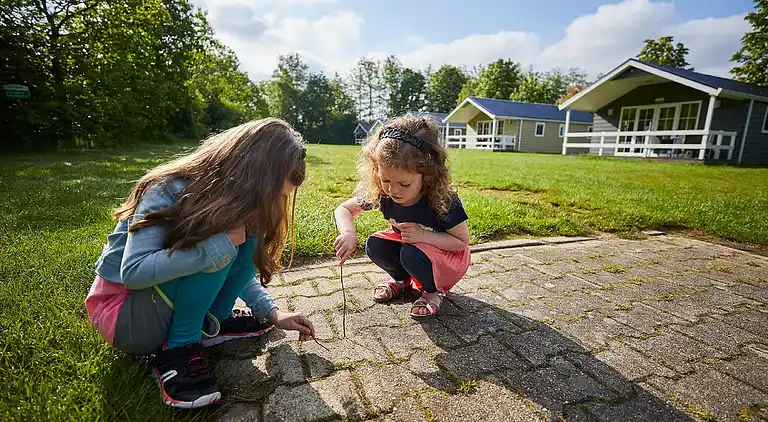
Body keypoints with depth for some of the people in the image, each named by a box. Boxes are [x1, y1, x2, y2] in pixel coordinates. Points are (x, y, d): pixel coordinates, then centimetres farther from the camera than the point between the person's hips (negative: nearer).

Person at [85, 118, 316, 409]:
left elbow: (238, 269, 4)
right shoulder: (169, 191, -26)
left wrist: (271, 312, -6)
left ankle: (211, 324, -3)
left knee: (246, 235, -12)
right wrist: (219, 243, -36)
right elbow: (134, 272, -31)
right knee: (217, 248, -30)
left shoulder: (232, 196, -7)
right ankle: (177, 349, -17)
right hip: (122, 309, -6)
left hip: (166, 299, 6)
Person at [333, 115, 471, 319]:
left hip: (448, 255, -4)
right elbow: (344, 209, -11)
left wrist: (423, 235, -35)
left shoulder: (443, 201, -33)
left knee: (412, 254, -33)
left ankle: (434, 290, -1)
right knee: (374, 246, -19)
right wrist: (348, 232, -35)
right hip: (409, 246, 5)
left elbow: (462, 242, -21)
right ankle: (403, 279, 10)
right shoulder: (381, 193, -22)